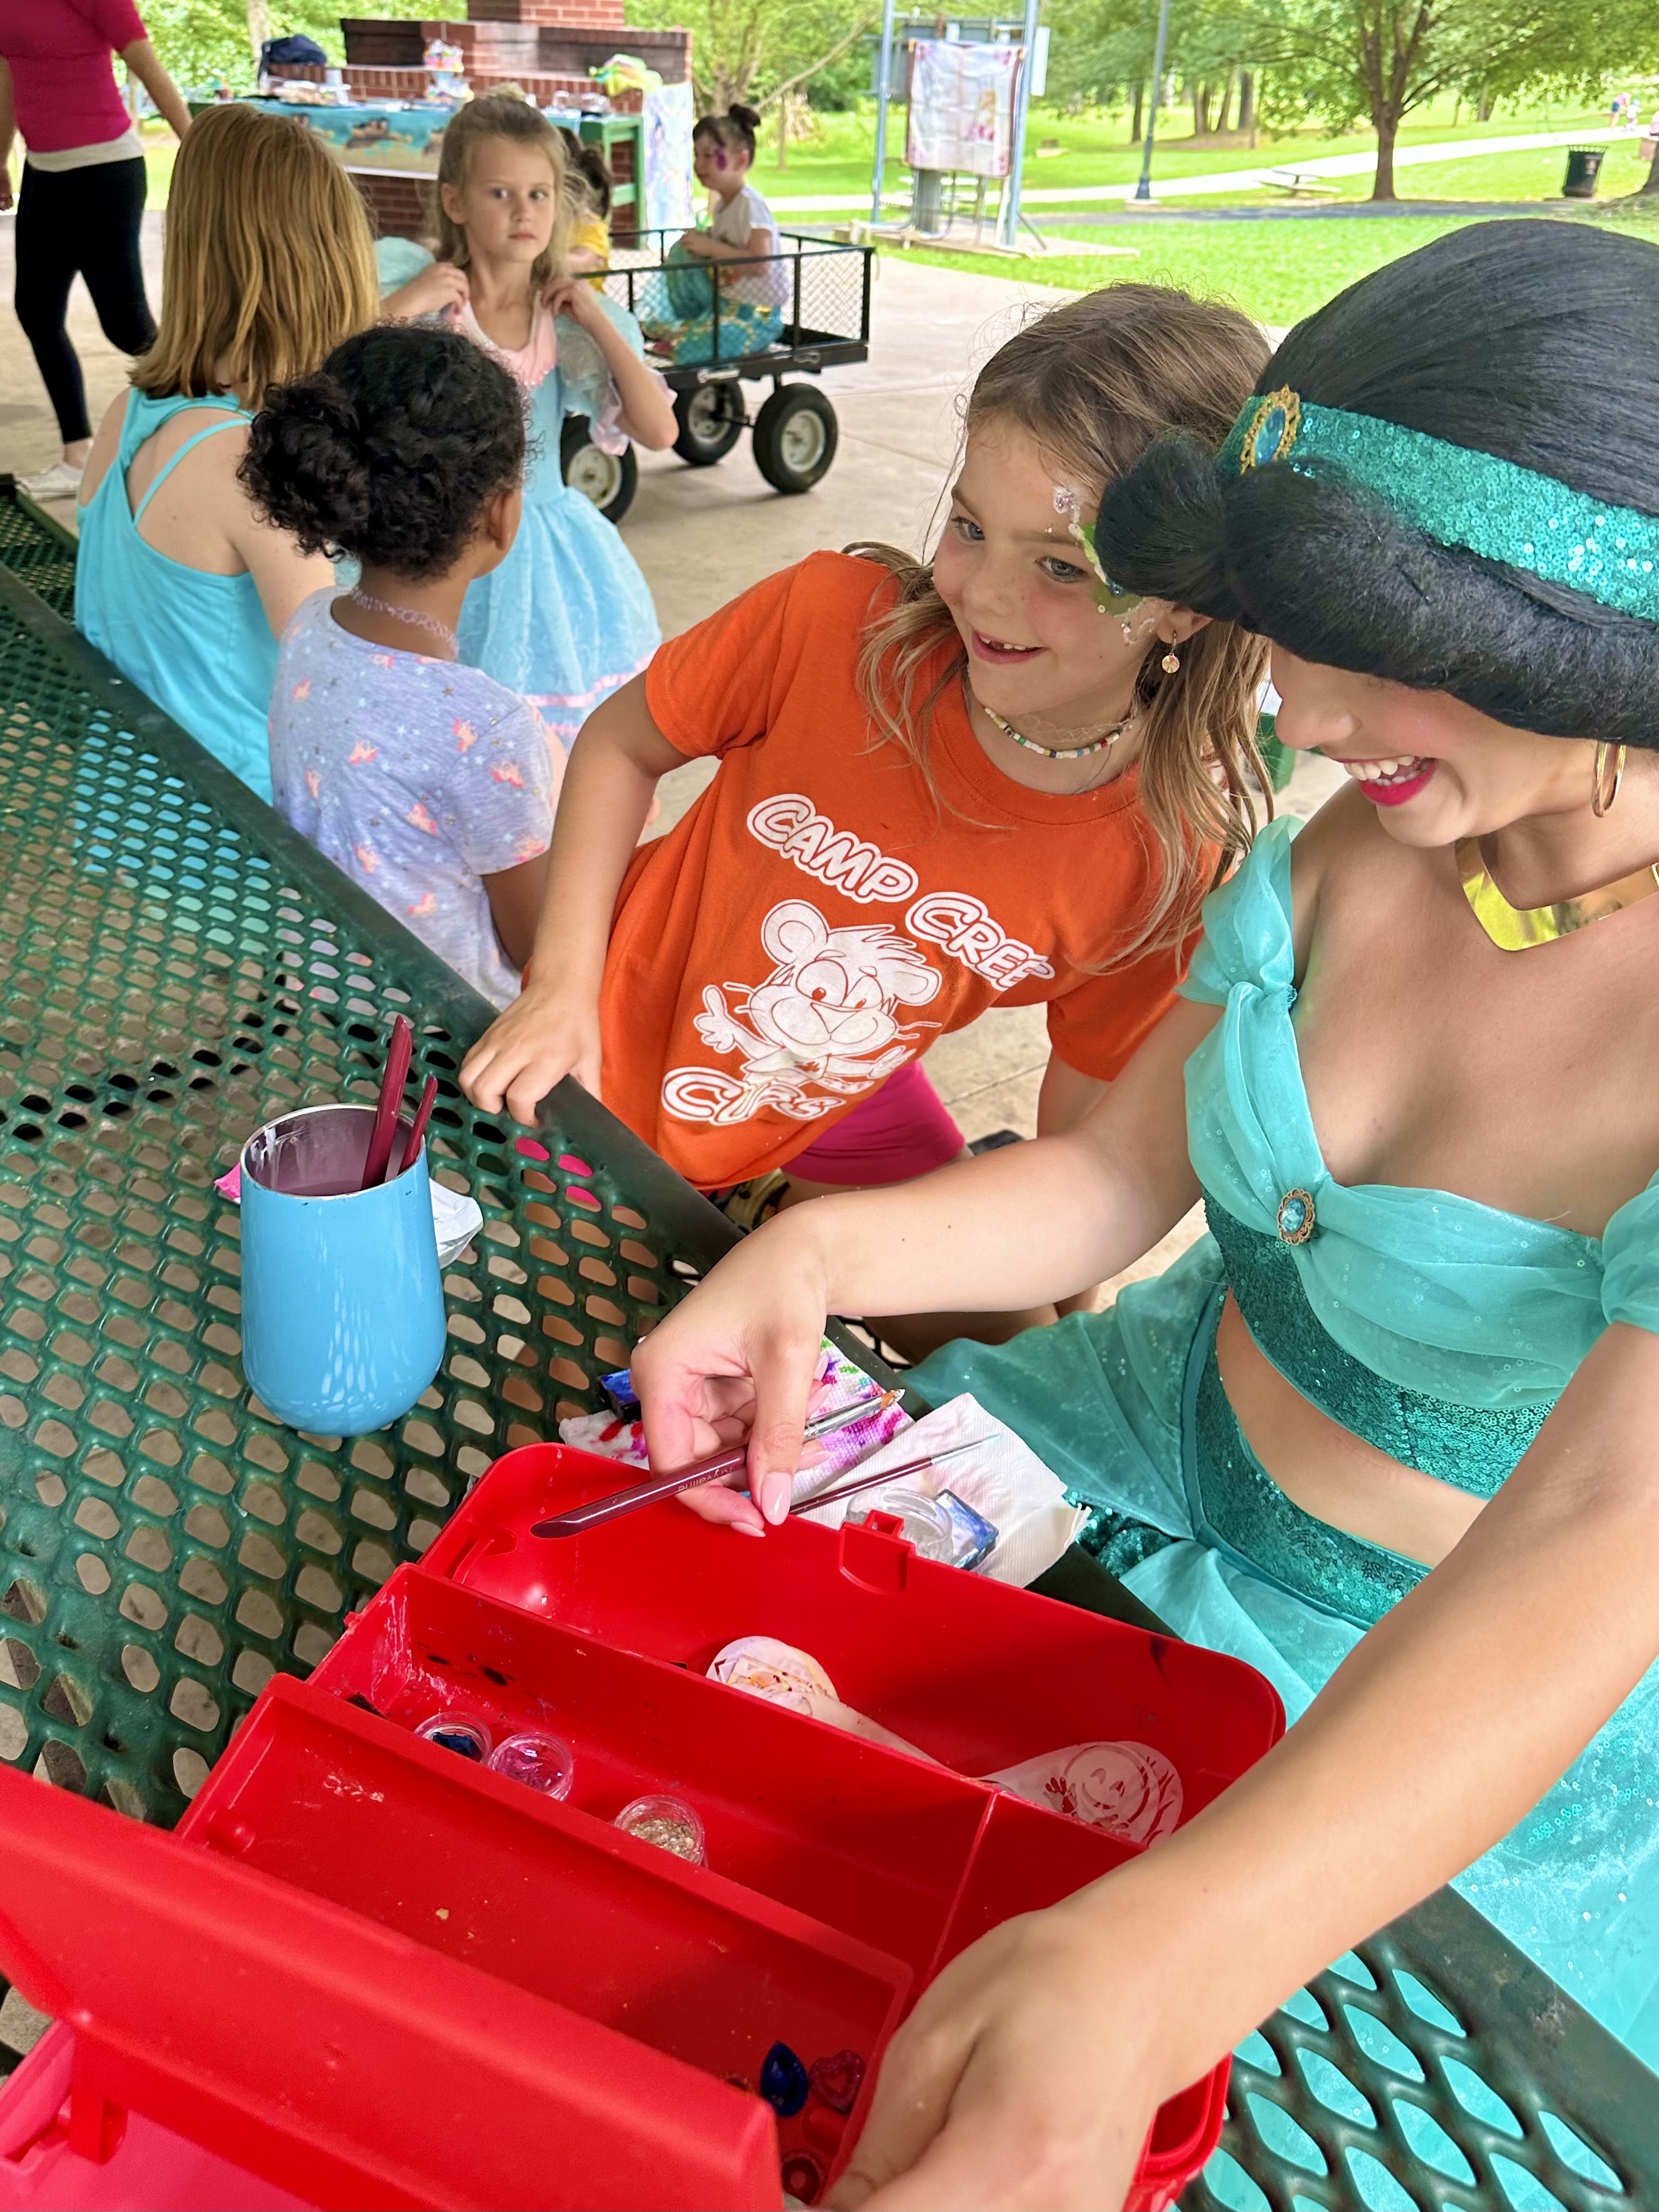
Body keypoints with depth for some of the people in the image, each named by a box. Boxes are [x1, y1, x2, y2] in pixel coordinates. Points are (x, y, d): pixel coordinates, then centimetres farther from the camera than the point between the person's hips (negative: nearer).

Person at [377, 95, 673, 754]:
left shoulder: (573, 317, 2)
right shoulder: (421, 293, -6)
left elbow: (659, 431, -7)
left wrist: (598, 322, -9)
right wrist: (400, 307, -20)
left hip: (554, 551, 3)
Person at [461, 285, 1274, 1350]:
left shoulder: (1169, 851, -21)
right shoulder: (834, 618, -27)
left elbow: (1090, 1116, -7)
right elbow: (623, 743, -10)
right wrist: (561, 991, -16)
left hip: (833, 1113, 2)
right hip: (617, 1058, -2)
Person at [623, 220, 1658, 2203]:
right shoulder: (1352, 856, -11)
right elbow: (1113, 1177, -7)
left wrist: (1147, 1977, -56)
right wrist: (821, 1254, -28)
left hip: (1489, 1721, -4)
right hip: (1161, 1437, 5)